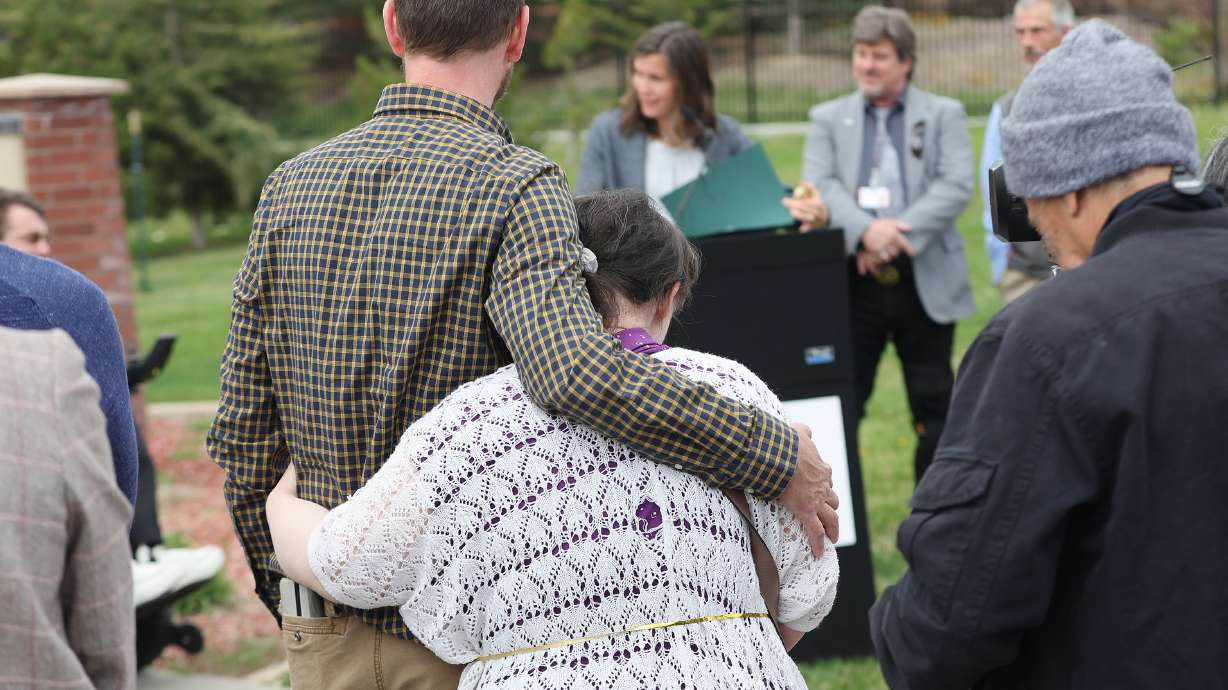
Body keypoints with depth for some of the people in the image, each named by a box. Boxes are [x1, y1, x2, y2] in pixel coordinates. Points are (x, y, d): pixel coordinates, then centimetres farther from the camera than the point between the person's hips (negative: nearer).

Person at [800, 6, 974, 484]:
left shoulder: (943, 115, 6)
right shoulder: (828, 119, 10)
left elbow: (956, 186, -6)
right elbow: (819, 186, -4)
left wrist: (901, 234, -19)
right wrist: (866, 231, -22)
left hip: (925, 282, 0)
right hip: (853, 282, 1)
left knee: (934, 407, 6)